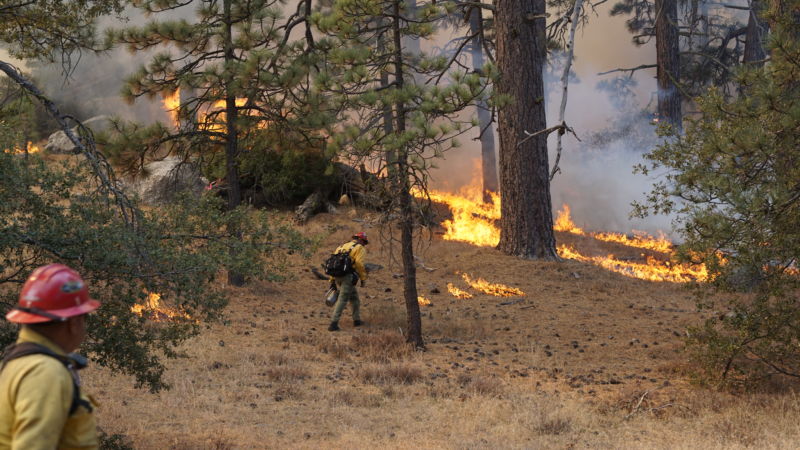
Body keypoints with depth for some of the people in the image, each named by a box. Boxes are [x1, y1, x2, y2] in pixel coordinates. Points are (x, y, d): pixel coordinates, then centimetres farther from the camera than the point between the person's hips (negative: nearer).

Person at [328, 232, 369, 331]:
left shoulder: (342, 246, 25)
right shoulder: (360, 248, 4)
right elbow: (359, 263, -12)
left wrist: (332, 280, 19)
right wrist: (363, 279, -5)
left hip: (337, 276, 7)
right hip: (348, 276, -7)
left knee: (354, 297, 22)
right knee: (342, 300, -8)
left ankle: (357, 320, 25)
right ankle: (333, 324, -15)